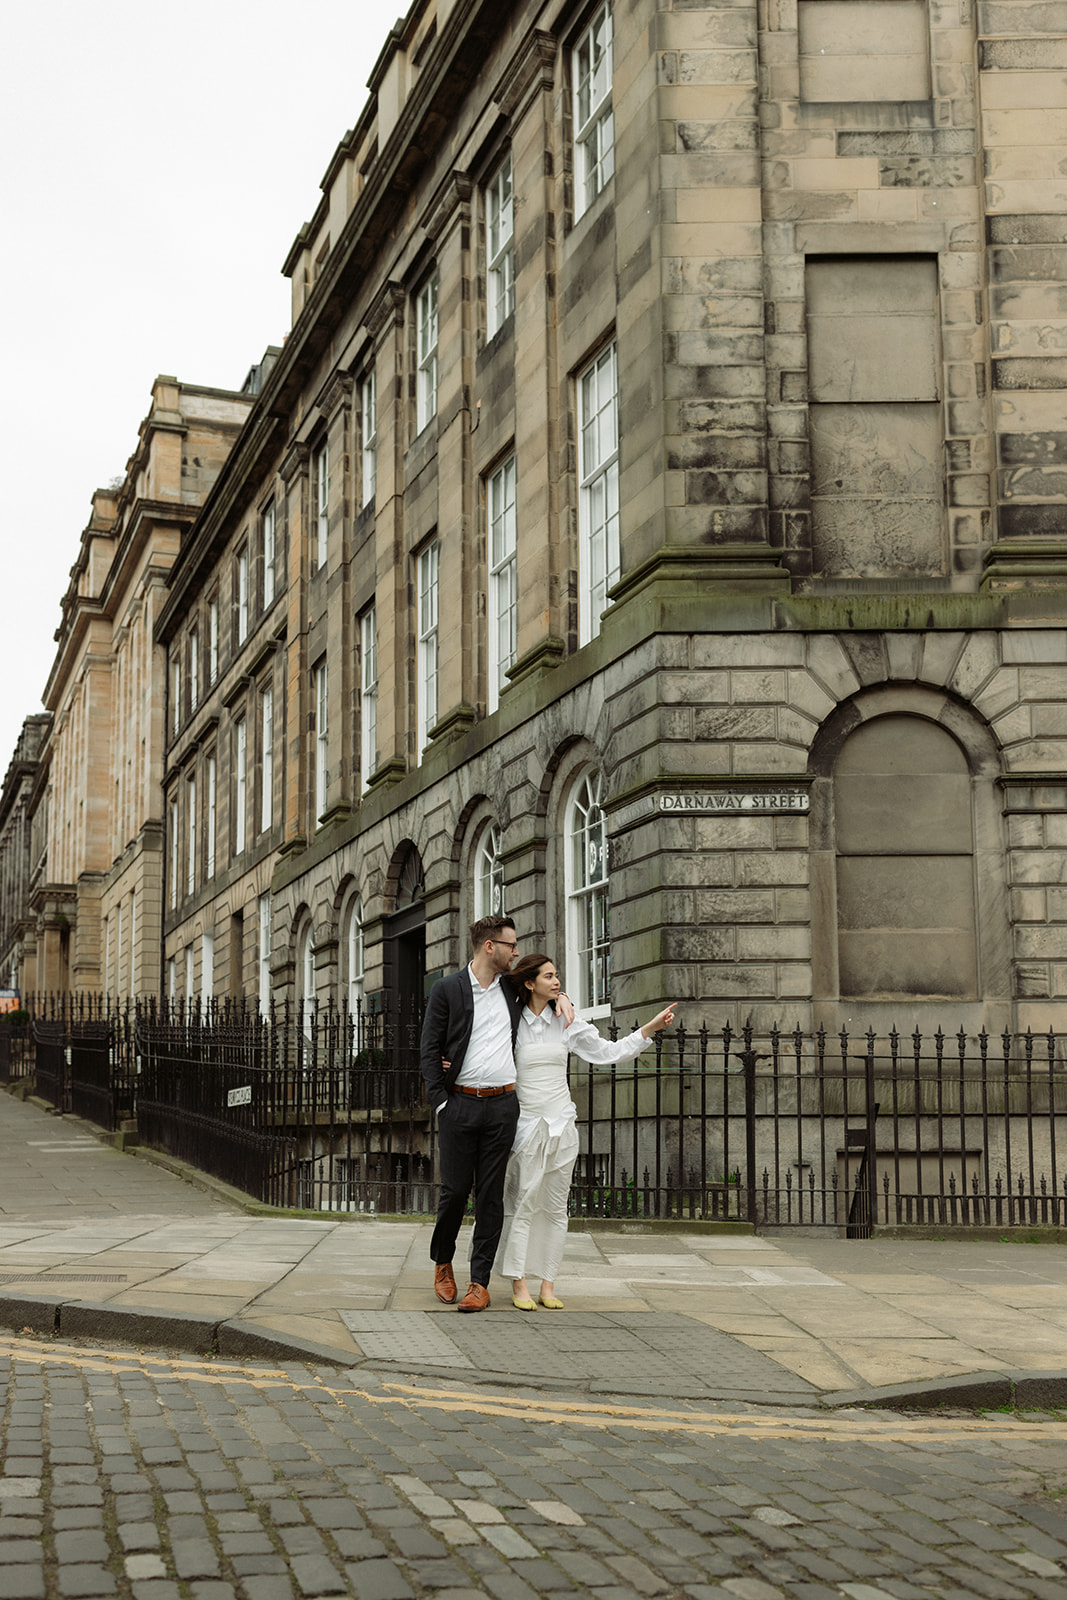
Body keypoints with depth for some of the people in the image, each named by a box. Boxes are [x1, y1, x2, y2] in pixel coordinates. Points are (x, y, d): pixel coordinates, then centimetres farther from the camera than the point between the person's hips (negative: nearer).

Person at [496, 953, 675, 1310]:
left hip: (561, 1126, 3)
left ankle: (548, 1286, 10)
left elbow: (607, 1052, 10)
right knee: (523, 1205, -5)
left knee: (556, 1208, 5)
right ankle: (519, 1285, 2)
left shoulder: (567, 1023, 7)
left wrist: (650, 1027, 5)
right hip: (525, 1124, -3)